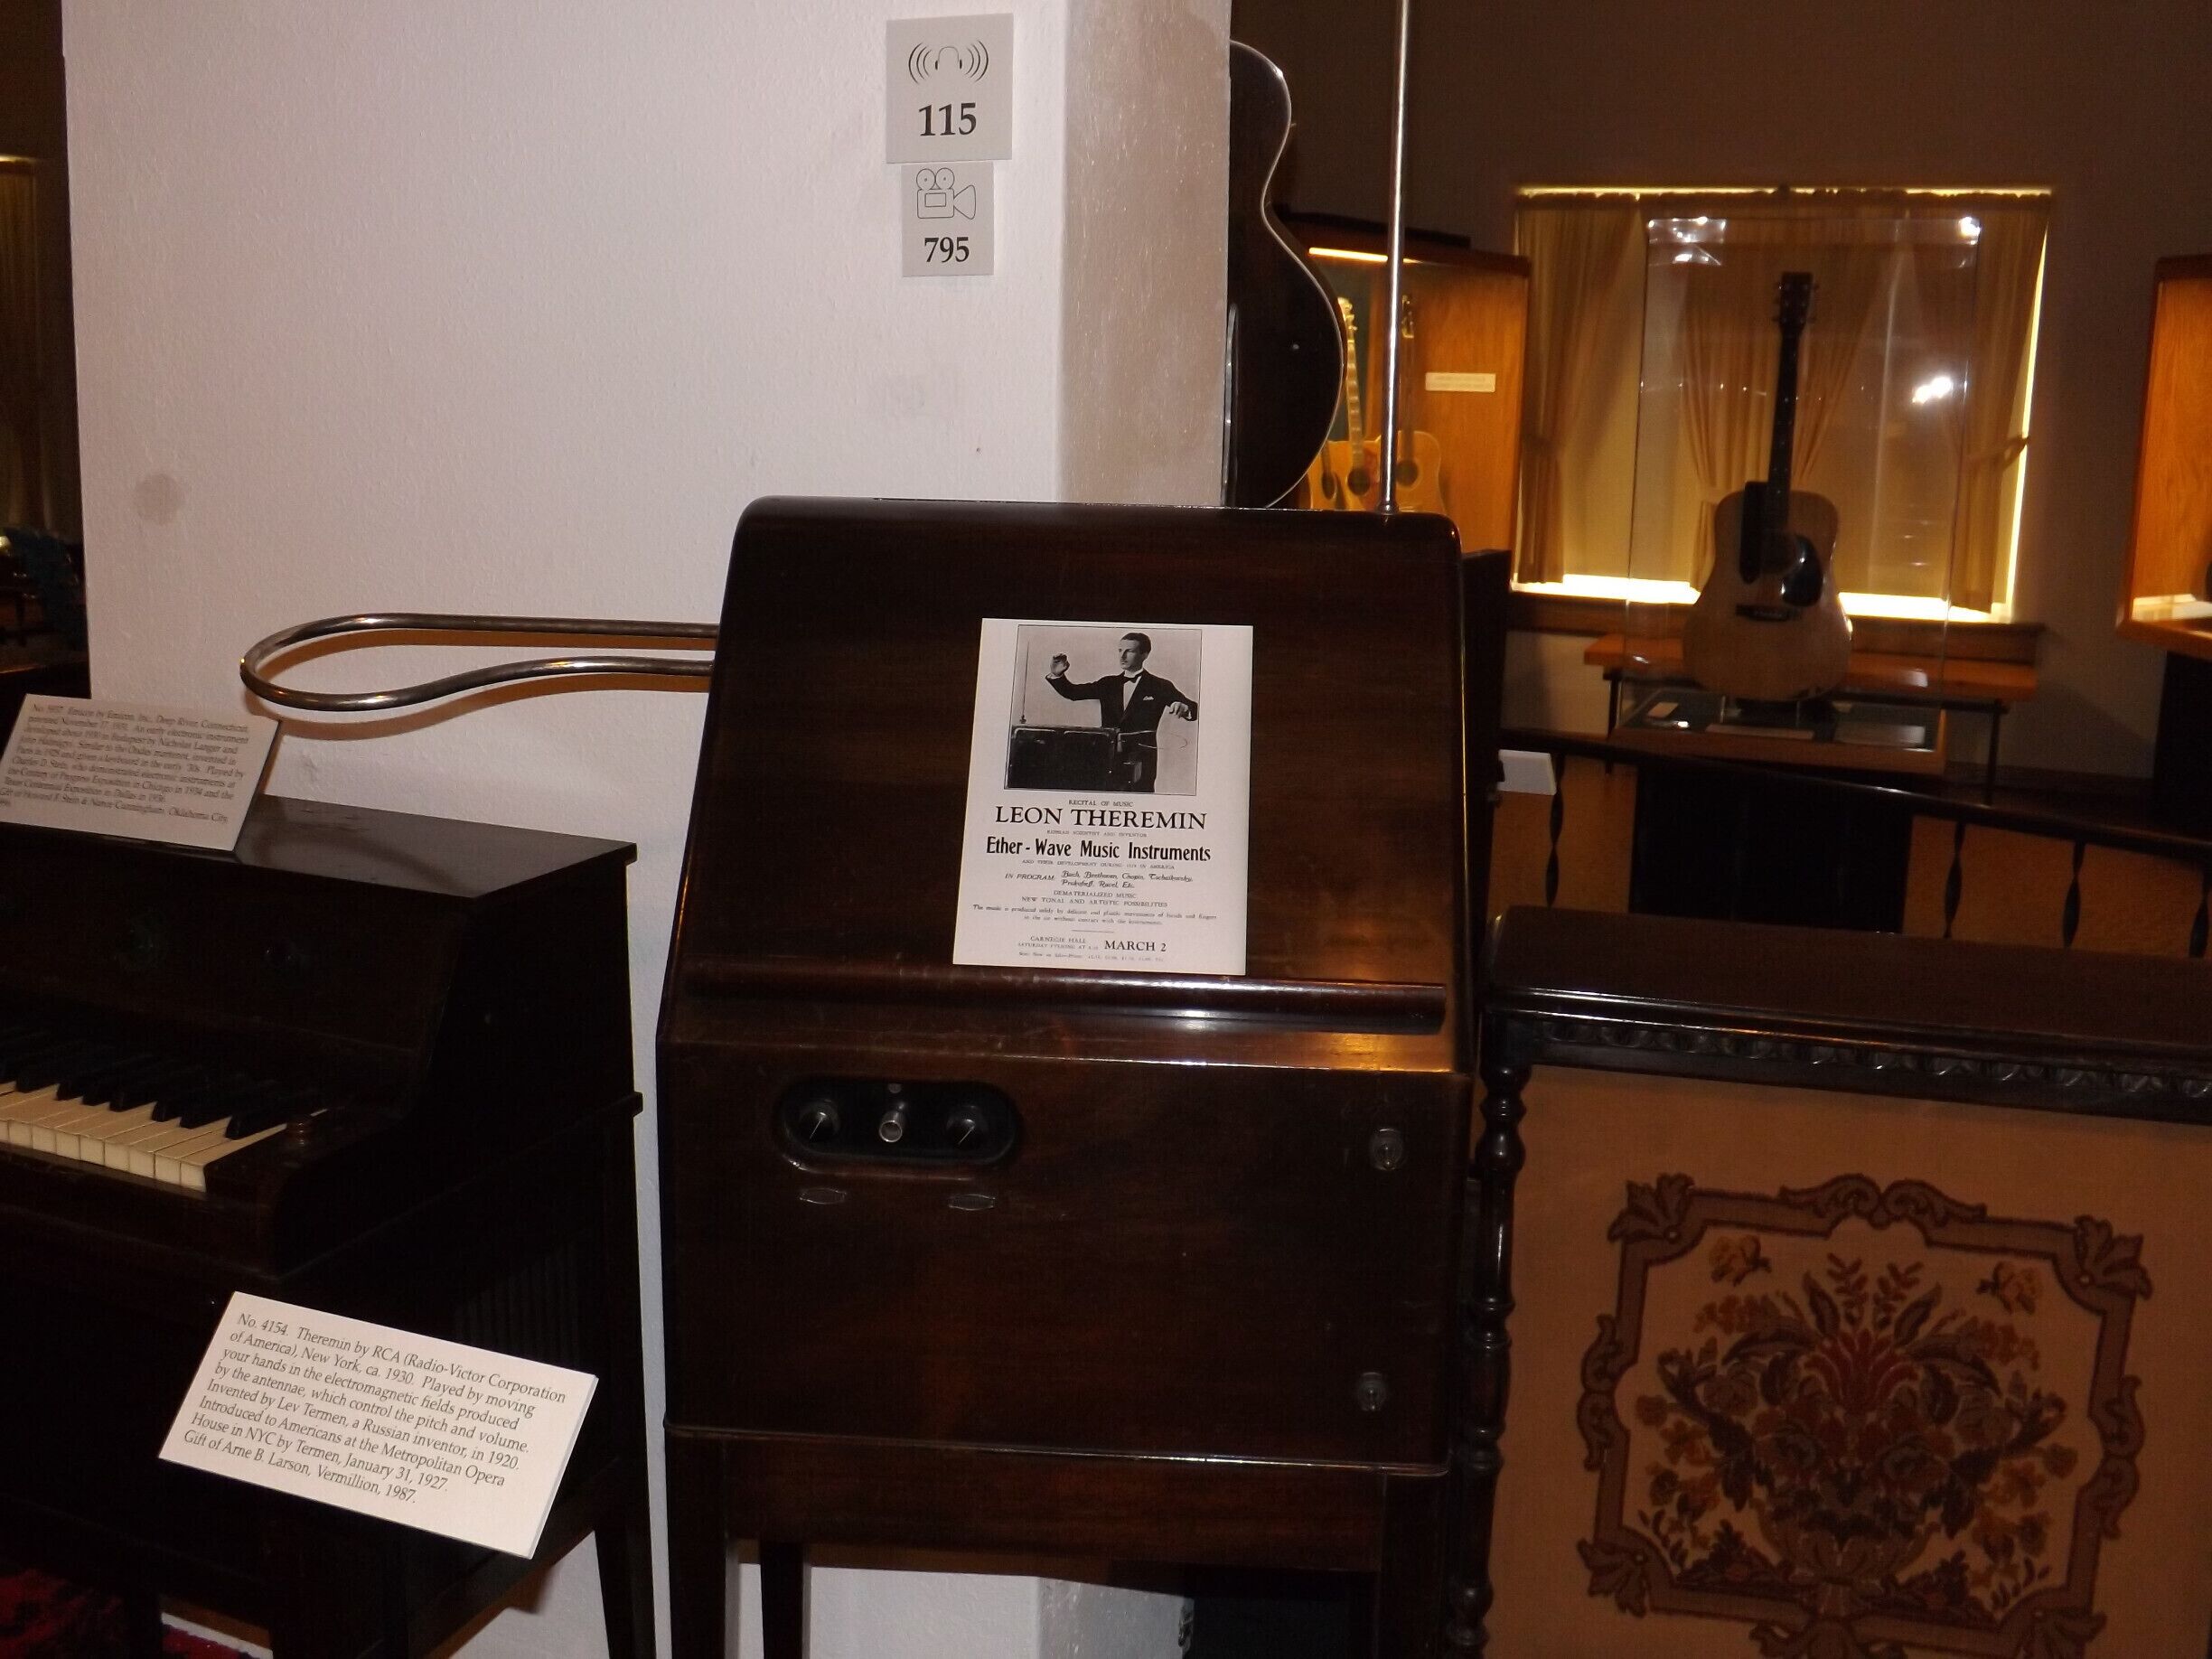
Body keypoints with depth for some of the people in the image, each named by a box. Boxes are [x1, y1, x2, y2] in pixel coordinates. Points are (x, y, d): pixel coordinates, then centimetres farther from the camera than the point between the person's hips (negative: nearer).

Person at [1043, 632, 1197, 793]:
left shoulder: (1159, 686, 1)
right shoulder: (1109, 684, 14)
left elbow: (1193, 708, -7)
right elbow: (1073, 692, 10)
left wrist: (1184, 708, -31)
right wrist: (1057, 675, -9)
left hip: (1140, 763, -4)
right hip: (1107, 760, 4)